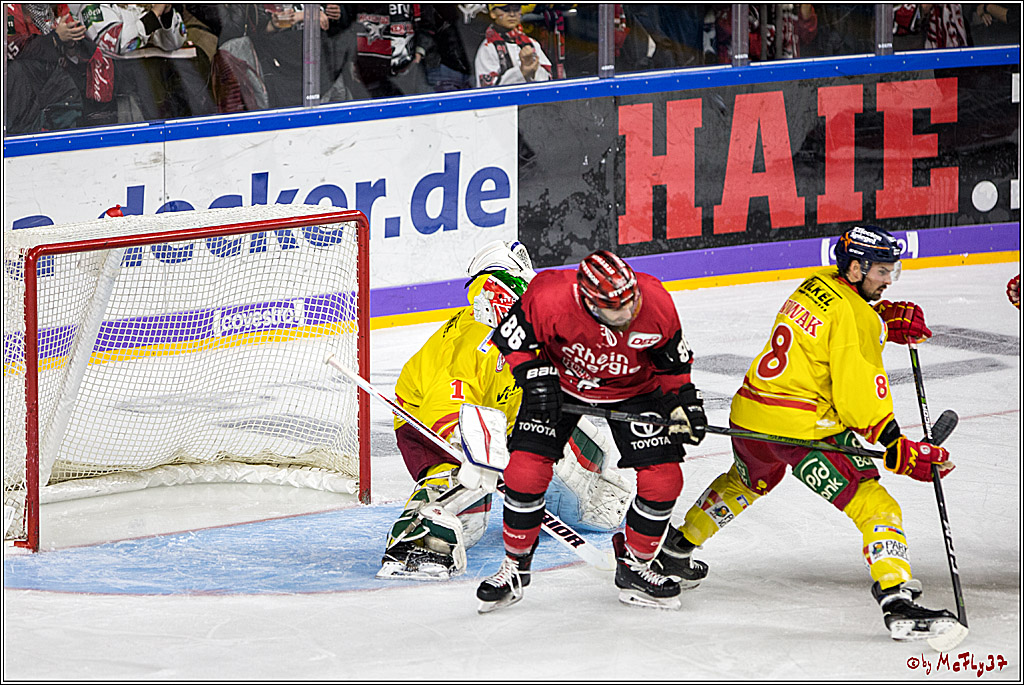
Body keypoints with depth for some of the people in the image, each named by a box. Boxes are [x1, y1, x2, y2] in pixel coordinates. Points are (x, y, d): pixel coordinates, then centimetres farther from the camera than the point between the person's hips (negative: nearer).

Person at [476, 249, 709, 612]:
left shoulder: (656, 304, -29)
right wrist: (534, 375, -28)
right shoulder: (550, 299, -36)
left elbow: (672, 362, -7)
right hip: (559, 381, -1)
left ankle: (633, 568, 10)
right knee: (526, 470, -14)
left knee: (663, 479, -11)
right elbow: (512, 335, -16)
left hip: (633, 389, 1)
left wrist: (683, 402, -12)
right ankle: (515, 567, 7)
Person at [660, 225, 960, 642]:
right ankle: (897, 602, -22)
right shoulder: (856, 320, -14)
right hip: (803, 429, -8)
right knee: (876, 508, -8)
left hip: (750, 417, 8)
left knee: (751, 480, 38)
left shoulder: (819, 284, 10)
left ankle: (679, 545, 52)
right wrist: (903, 455, -16)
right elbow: (860, 404, -18)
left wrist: (892, 318, 13)